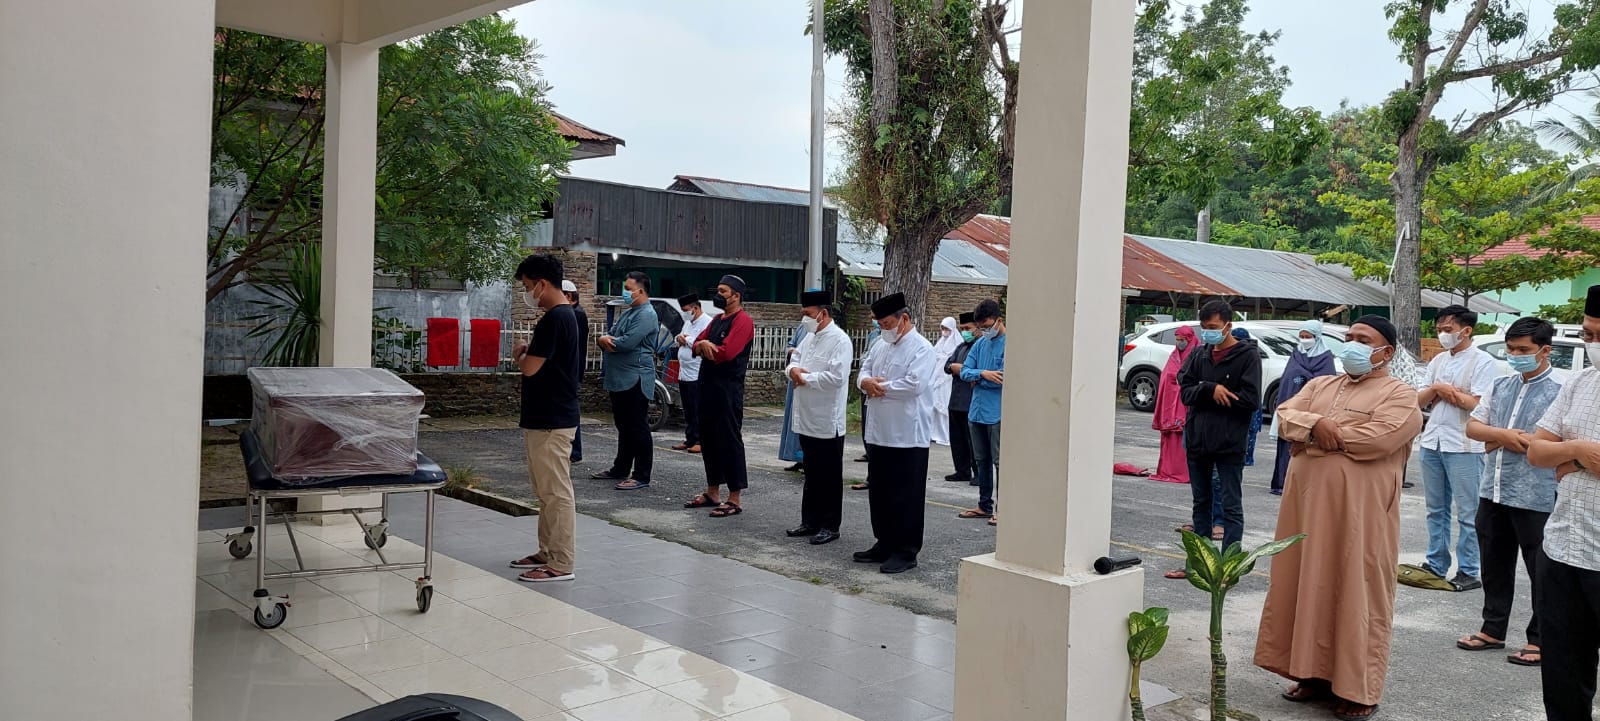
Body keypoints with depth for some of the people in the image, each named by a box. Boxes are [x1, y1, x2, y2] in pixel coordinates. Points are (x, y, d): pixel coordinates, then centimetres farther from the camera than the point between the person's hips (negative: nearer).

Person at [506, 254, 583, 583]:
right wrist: (526, 355, 7)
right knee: (546, 491, 17)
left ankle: (561, 563, 1)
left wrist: (518, 355, -1)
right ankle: (547, 552, 26)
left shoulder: (554, 318, -18)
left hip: (551, 421, -10)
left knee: (556, 493, -4)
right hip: (545, 417, 10)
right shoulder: (565, 315, 14)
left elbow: (530, 368, -21)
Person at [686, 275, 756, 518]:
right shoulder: (718, 319, 18)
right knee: (709, 438, 13)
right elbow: (697, 345, 14)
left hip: (728, 388, -9)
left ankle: (735, 499, -1)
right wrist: (702, 344, -10)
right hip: (708, 385, 9)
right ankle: (712, 492, 24)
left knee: (729, 441, -6)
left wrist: (705, 347, -3)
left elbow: (726, 353, -20)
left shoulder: (743, 321, -10)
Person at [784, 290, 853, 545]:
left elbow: (836, 377, -23)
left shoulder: (840, 340, -14)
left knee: (830, 477, 3)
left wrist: (805, 378, -13)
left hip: (828, 422, -8)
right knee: (811, 475, 16)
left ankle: (829, 526, 11)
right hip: (807, 419, 8)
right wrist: (793, 369, -5)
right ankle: (810, 521, 25)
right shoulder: (810, 337, 13)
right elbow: (794, 361, 19)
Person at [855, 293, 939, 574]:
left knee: (906, 497, 0)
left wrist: (880, 387, -11)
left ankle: (907, 551, 8)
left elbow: (914, 384, -23)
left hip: (908, 437, -8)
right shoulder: (881, 345, 15)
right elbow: (864, 370, 16)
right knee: (879, 494, 15)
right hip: (879, 433, 8)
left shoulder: (922, 349, -11)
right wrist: (866, 381, -8)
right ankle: (885, 544, 27)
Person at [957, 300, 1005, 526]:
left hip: (999, 413, -7)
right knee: (981, 461, 15)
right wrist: (983, 374, -14)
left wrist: (977, 379, -6)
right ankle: (985, 505, 25)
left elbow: (1004, 378, -18)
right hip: (976, 411, 7)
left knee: (1000, 462, -1)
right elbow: (965, 371, 5)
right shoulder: (980, 343, 11)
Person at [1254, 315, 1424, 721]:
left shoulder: (1399, 395, -3)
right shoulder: (1320, 385, 17)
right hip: (1307, 504, 6)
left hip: (1359, 511, -6)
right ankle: (1314, 673, 21)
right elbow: (1285, 415, 5)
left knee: (1357, 595, -1)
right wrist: (1315, 424, -16)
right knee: (1308, 587, 10)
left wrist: (1317, 436, -10)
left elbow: (1377, 438, -19)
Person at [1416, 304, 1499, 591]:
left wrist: (1442, 390, -7)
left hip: (1464, 446, -7)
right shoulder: (1438, 361, 13)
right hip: (1432, 442, 7)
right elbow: (1420, 400, 11)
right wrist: (1437, 389, -9)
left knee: (1467, 513, 0)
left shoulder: (1482, 361, -7)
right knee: (1436, 509, 13)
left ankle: (1468, 572, 5)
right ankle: (1436, 564, 22)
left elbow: (1479, 404, -17)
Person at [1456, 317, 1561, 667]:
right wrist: (1503, 434, -11)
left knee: (1542, 573, 6)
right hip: (1493, 492, 7)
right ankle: (1492, 630, 28)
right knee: (1494, 566, 16)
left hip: (1536, 498, -7)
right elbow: (1472, 426, 10)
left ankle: (1540, 640, 17)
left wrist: (1502, 439, -13)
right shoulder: (1501, 386, 11)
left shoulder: (1560, 391, -10)